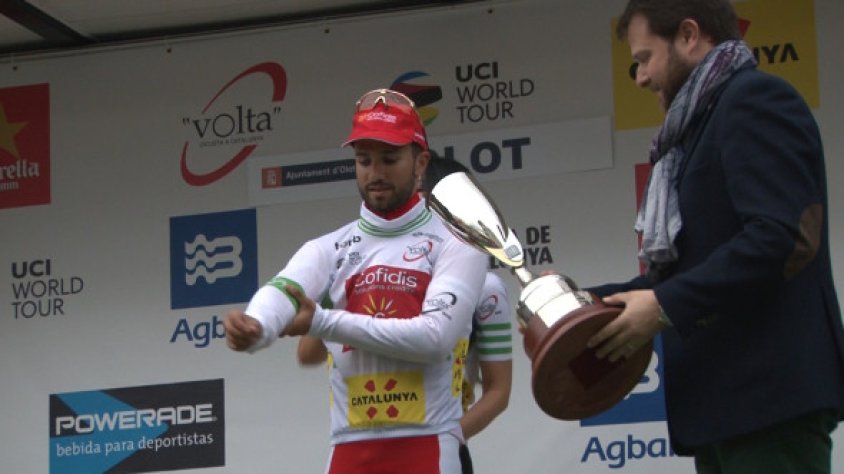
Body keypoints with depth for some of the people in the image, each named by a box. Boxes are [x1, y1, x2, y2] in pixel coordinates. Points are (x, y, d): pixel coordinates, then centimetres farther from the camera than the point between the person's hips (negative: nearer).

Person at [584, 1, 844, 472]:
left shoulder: (755, 100, -6)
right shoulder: (709, 121, 25)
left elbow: (785, 238, -19)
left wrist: (665, 307, -17)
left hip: (768, 392, -10)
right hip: (728, 398, 10)